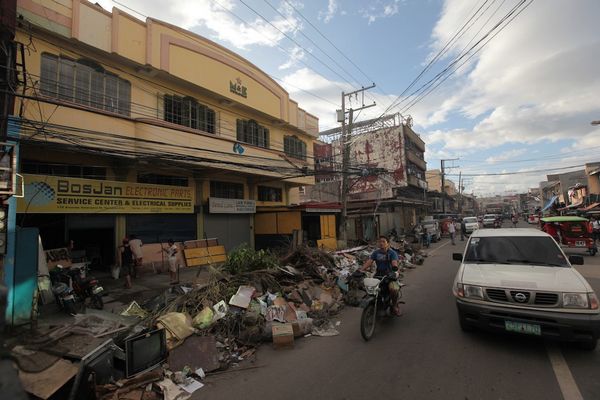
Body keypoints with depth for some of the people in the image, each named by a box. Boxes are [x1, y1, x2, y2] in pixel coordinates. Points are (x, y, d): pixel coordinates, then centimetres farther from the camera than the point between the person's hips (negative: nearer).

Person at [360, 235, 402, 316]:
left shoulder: (392, 253, -3)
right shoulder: (376, 253, 7)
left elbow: (394, 263, -19)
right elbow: (369, 262, -5)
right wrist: (361, 270, -22)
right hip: (378, 275, 3)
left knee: (394, 288, -30)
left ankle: (394, 305, 0)